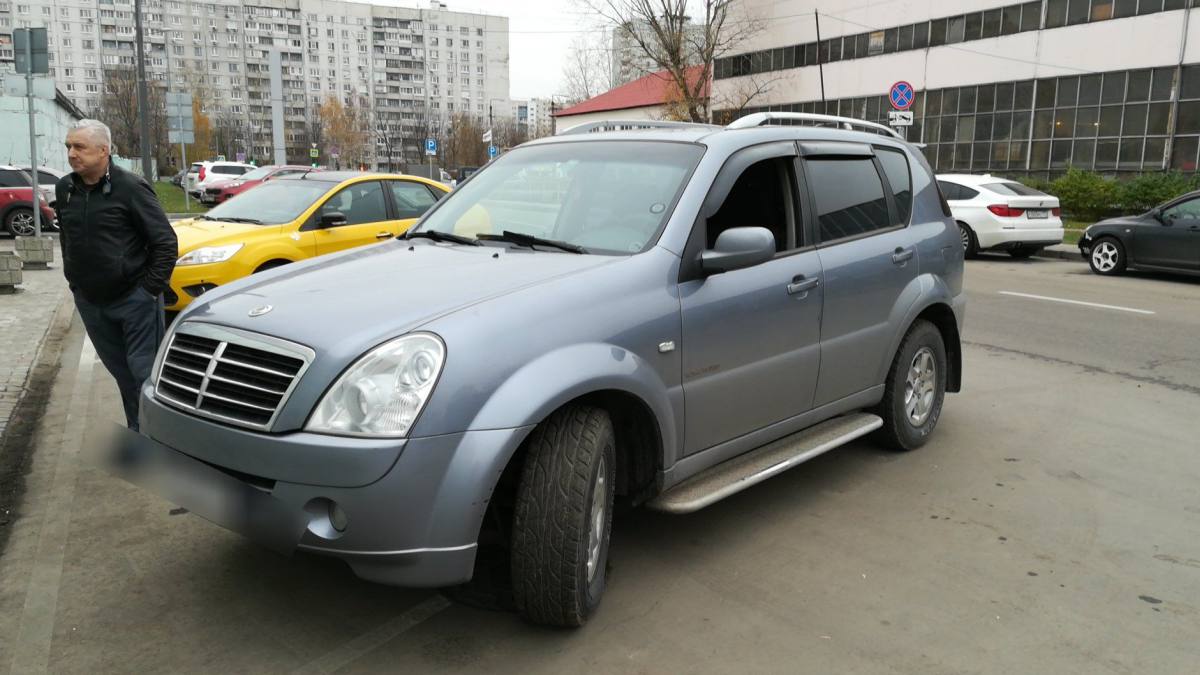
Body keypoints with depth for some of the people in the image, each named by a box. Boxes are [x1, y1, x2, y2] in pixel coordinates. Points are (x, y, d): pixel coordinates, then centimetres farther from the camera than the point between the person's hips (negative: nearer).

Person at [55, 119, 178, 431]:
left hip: (134, 300, -6)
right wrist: (74, 281, 15)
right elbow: (66, 239, 21)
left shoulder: (130, 187, -11)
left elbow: (166, 242, -11)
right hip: (89, 301, 6)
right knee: (120, 371, 13)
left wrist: (150, 288, -11)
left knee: (143, 369, -2)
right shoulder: (65, 189, 7)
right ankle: (137, 432, 25)